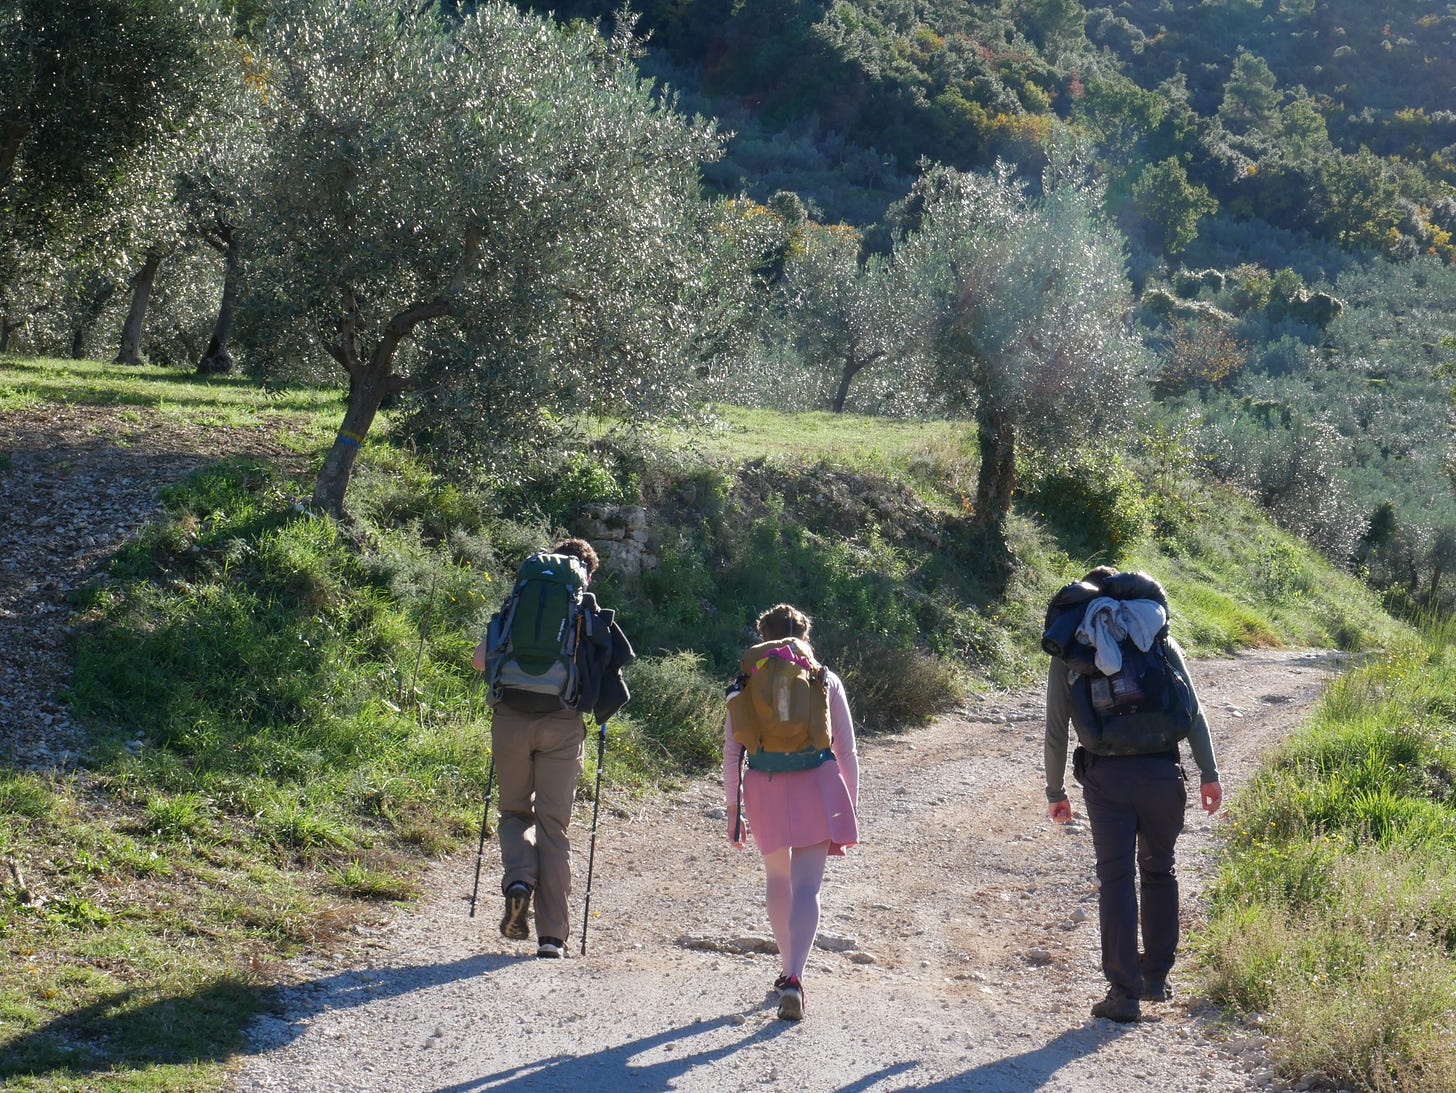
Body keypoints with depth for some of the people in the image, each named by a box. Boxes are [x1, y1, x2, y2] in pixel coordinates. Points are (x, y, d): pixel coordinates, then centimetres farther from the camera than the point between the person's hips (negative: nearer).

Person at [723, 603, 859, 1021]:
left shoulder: (745, 685, 6)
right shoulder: (825, 681, 6)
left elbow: (732, 752, 4)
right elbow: (846, 750, 7)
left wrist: (733, 808, 10)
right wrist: (850, 803, 16)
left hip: (764, 789, 1)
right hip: (817, 786, -1)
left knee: (777, 880, 21)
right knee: (806, 887, -5)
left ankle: (787, 970, 31)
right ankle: (794, 978, -22)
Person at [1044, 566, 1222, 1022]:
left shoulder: (1069, 653, 7)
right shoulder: (1159, 641, 9)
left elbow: (1056, 730, 5)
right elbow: (1192, 710, 2)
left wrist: (1055, 791, 14)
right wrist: (1209, 773, 4)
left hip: (1105, 776, -1)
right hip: (1161, 770, 2)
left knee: (1116, 879, 1)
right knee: (1159, 871, 19)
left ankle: (1125, 993, -2)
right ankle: (1156, 979, 25)